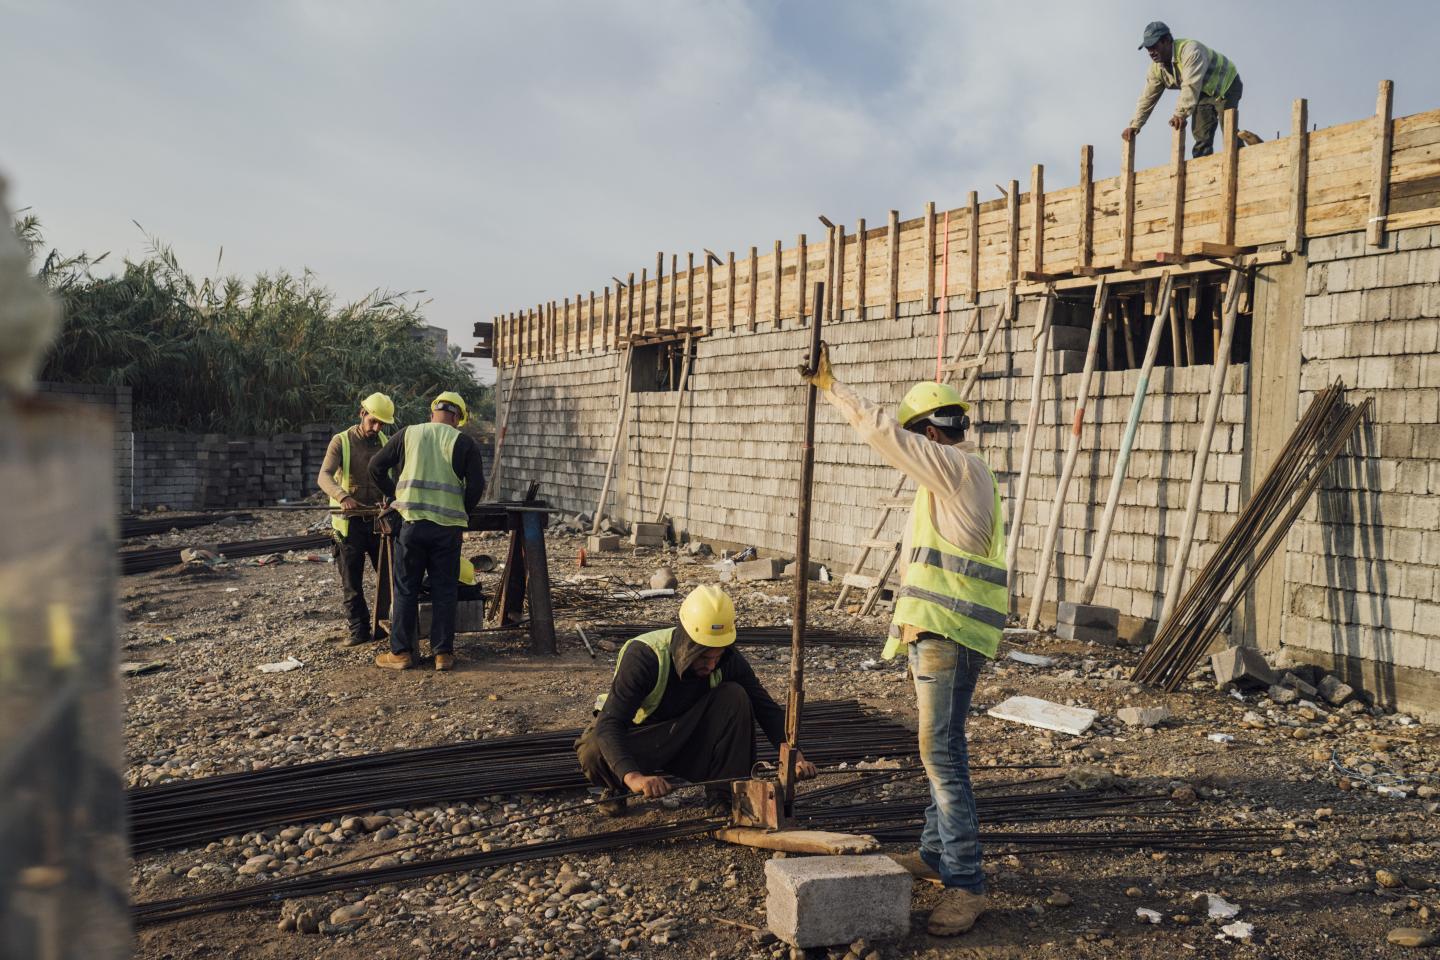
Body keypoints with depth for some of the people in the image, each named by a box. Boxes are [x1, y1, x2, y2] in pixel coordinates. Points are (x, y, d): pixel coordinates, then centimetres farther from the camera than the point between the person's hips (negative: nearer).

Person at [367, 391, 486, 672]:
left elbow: (376, 466, 10)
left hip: (412, 522, 1)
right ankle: (443, 653, 10)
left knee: (406, 589, 9)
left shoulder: (408, 434, 8)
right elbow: (476, 485, -3)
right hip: (448, 527, -1)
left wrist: (393, 494, 21)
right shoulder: (464, 442, 2)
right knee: (444, 591, 8)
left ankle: (401, 653, 12)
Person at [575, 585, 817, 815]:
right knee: (593, 753, -37)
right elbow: (609, 724, -40)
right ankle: (616, 788, 0)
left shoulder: (729, 660, -19)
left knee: (734, 696, -25)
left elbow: (767, 709, -14)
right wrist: (633, 777, -57)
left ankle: (723, 793, -15)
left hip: (691, 745, 3)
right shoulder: (644, 655, -33)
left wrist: (794, 754, -32)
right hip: (640, 737, -2)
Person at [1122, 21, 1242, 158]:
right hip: (1204, 93, 7)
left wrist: (1181, 113, -54)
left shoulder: (1190, 50, -36)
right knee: (1200, 135, -3)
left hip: (1226, 84, -7)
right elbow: (1147, 98, -5)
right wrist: (1135, 125, -12)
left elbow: (1191, 85, -46)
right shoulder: (1156, 68, -9)